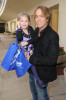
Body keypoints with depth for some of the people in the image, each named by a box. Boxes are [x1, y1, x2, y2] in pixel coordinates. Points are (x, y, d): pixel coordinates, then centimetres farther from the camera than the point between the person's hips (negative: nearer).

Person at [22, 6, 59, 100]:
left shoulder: (53, 35, -23)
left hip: (42, 73, -7)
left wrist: (31, 59, -22)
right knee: (34, 92, 29)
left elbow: (52, 59, -26)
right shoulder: (36, 31, 0)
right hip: (32, 70, 7)